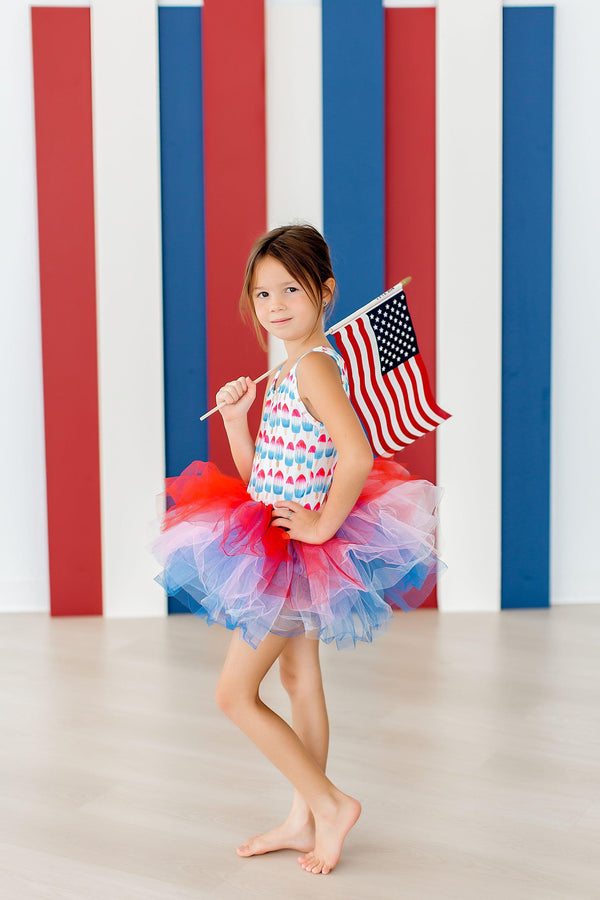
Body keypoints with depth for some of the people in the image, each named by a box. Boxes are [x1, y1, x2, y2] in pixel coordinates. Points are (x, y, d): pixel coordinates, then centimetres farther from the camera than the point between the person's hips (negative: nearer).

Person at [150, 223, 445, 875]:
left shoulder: (314, 364, -21)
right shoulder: (287, 370, 9)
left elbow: (358, 456, -34)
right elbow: (259, 474, 12)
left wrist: (322, 525, -25)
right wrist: (235, 418, -1)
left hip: (293, 553, -10)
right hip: (280, 548, 10)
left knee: (235, 693, -2)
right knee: (300, 679, 17)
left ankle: (330, 803, 7)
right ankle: (304, 821, 30)